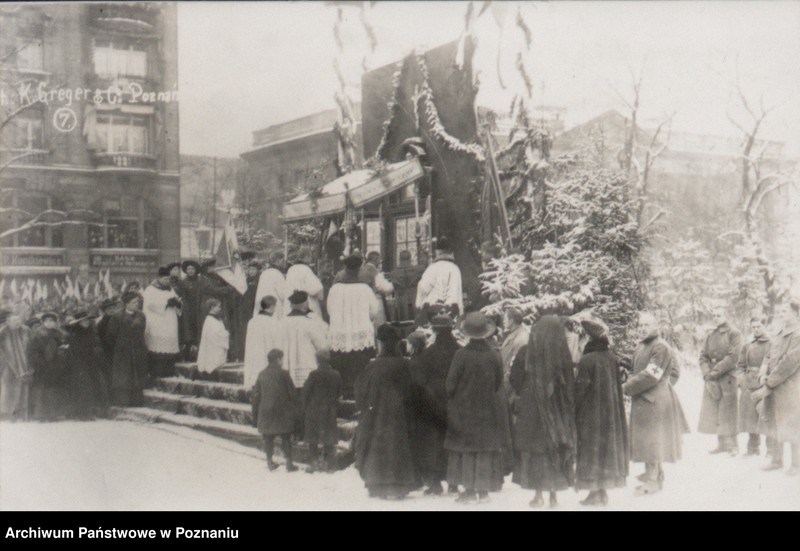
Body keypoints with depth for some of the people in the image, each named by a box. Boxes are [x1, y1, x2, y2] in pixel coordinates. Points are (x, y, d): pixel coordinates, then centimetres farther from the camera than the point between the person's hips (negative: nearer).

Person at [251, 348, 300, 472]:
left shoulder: (261, 374, 3)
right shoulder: (283, 374, -8)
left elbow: (256, 395, 6)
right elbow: (292, 394, -7)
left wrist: (255, 415, 13)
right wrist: (296, 411, 1)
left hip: (265, 412, 3)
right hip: (282, 412, -3)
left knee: (268, 438, 12)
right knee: (286, 438, 4)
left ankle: (270, 461, 16)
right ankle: (289, 462, 4)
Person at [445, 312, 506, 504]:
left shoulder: (461, 355, -15)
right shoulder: (494, 355, -7)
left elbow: (450, 385, -8)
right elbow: (499, 385, 4)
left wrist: (455, 400, 11)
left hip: (464, 411, -2)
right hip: (488, 411, 2)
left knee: (465, 450, 6)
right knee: (487, 450, 10)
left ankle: (469, 490, 6)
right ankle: (484, 490, 13)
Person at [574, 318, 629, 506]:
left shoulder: (587, 360, -18)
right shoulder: (613, 358, 1)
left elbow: (580, 389, -15)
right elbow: (618, 386, 8)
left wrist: (573, 411, -4)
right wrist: (615, 407, 17)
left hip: (590, 413, -6)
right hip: (610, 412, 6)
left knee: (591, 450, 2)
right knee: (607, 446, 14)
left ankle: (595, 492, 4)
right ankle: (603, 490, 19)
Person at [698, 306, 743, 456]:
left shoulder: (734, 334, -3)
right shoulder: (710, 336, 15)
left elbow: (733, 357, -12)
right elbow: (703, 356, 11)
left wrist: (716, 371, -14)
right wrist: (707, 373, -6)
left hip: (727, 378, -6)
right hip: (711, 380, 6)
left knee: (727, 412, -4)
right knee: (713, 412, 6)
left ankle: (732, 445, 3)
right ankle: (722, 444, 13)